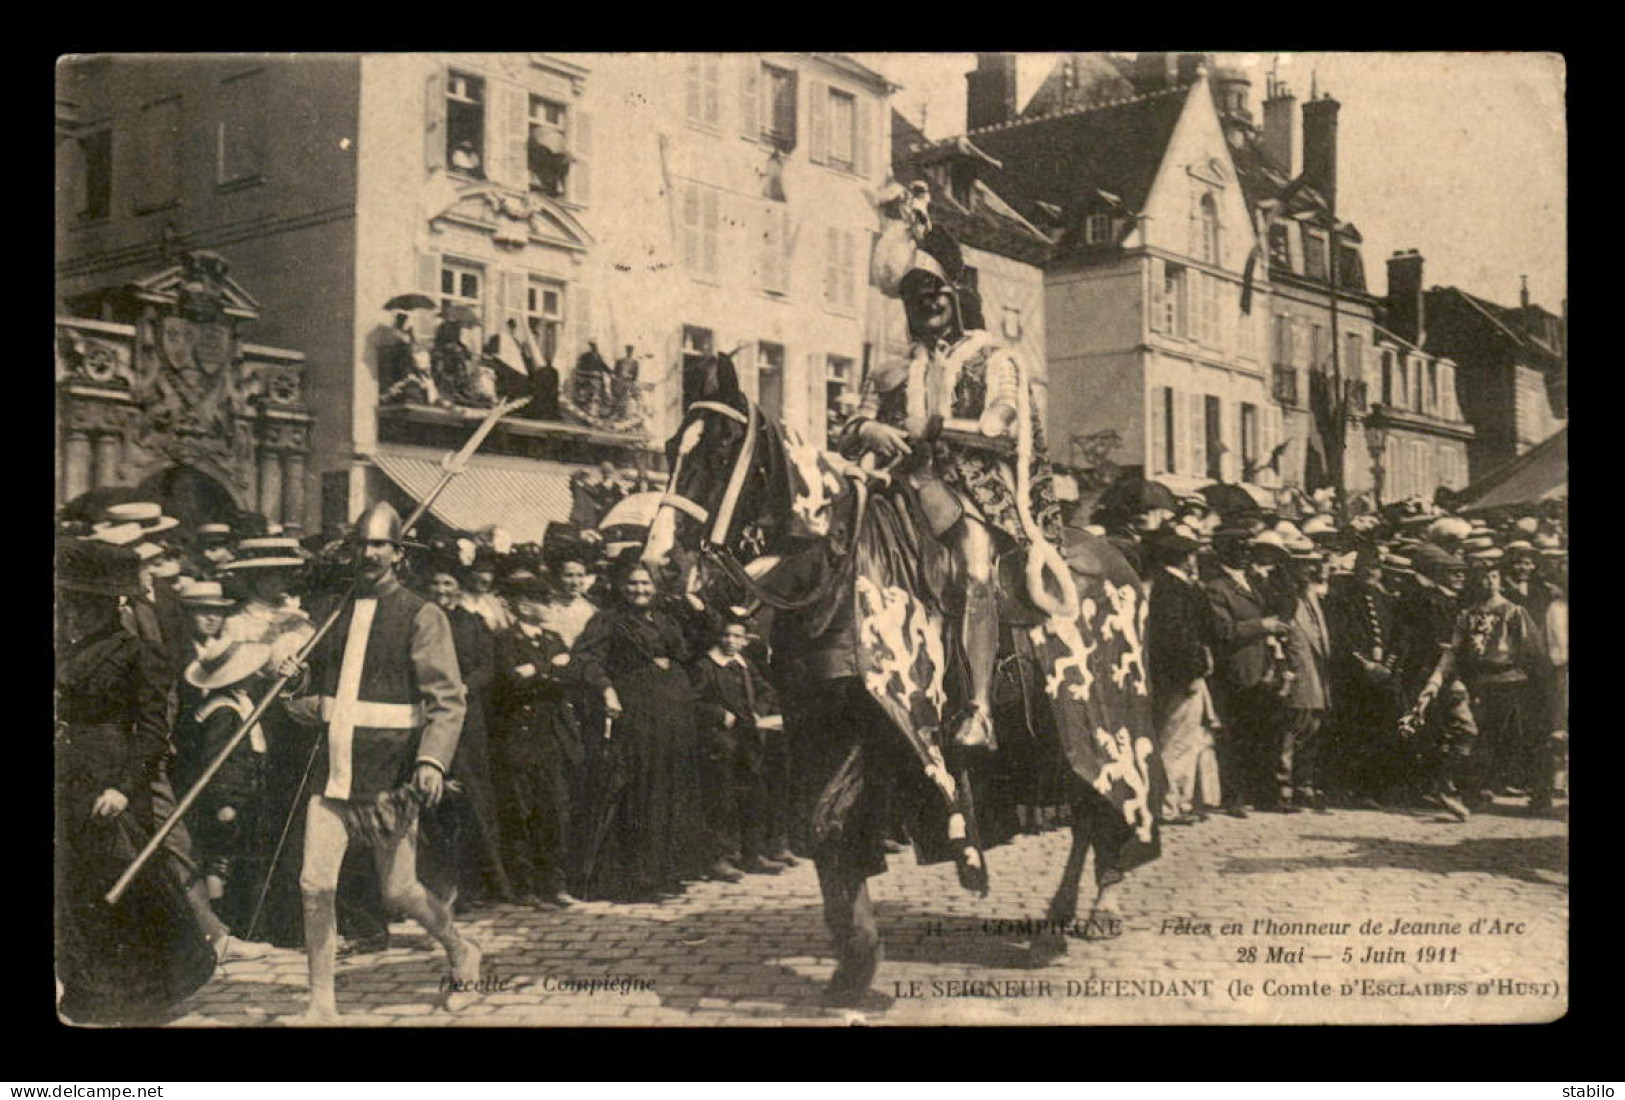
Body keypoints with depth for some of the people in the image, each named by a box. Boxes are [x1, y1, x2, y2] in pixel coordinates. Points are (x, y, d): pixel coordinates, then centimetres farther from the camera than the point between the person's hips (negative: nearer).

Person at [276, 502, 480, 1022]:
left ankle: (461, 952, 31)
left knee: (398, 891, 4)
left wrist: (433, 759, -24)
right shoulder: (337, 613, 12)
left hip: (388, 775, -4)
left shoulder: (421, 616, -4)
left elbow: (447, 700, -10)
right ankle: (321, 1003, 9)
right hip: (334, 773, 5)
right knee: (315, 884, -4)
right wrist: (296, 683, -2)